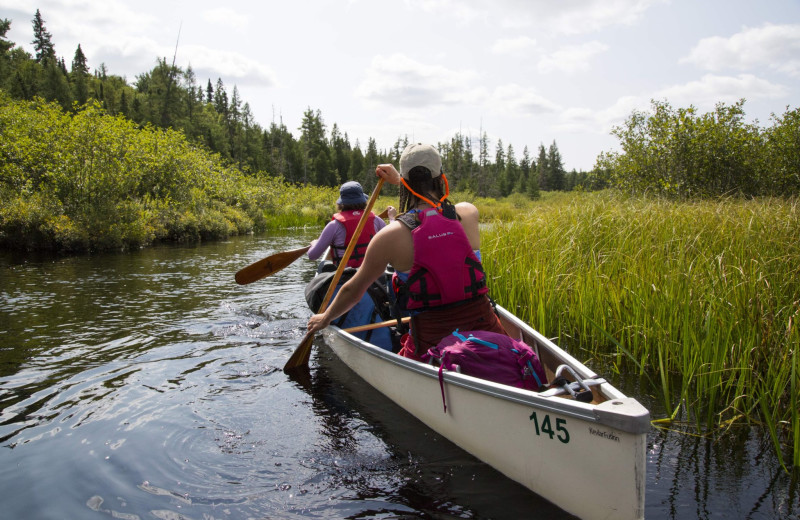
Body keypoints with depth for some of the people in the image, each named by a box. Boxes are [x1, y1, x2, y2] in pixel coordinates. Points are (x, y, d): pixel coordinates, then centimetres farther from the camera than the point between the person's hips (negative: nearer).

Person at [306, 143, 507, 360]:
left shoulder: (391, 236, -9)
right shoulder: (469, 213, 0)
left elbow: (353, 291, 6)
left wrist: (325, 318, 25)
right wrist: (398, 179, 40)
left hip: (432, 340, -2)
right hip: (484, 329, 2)